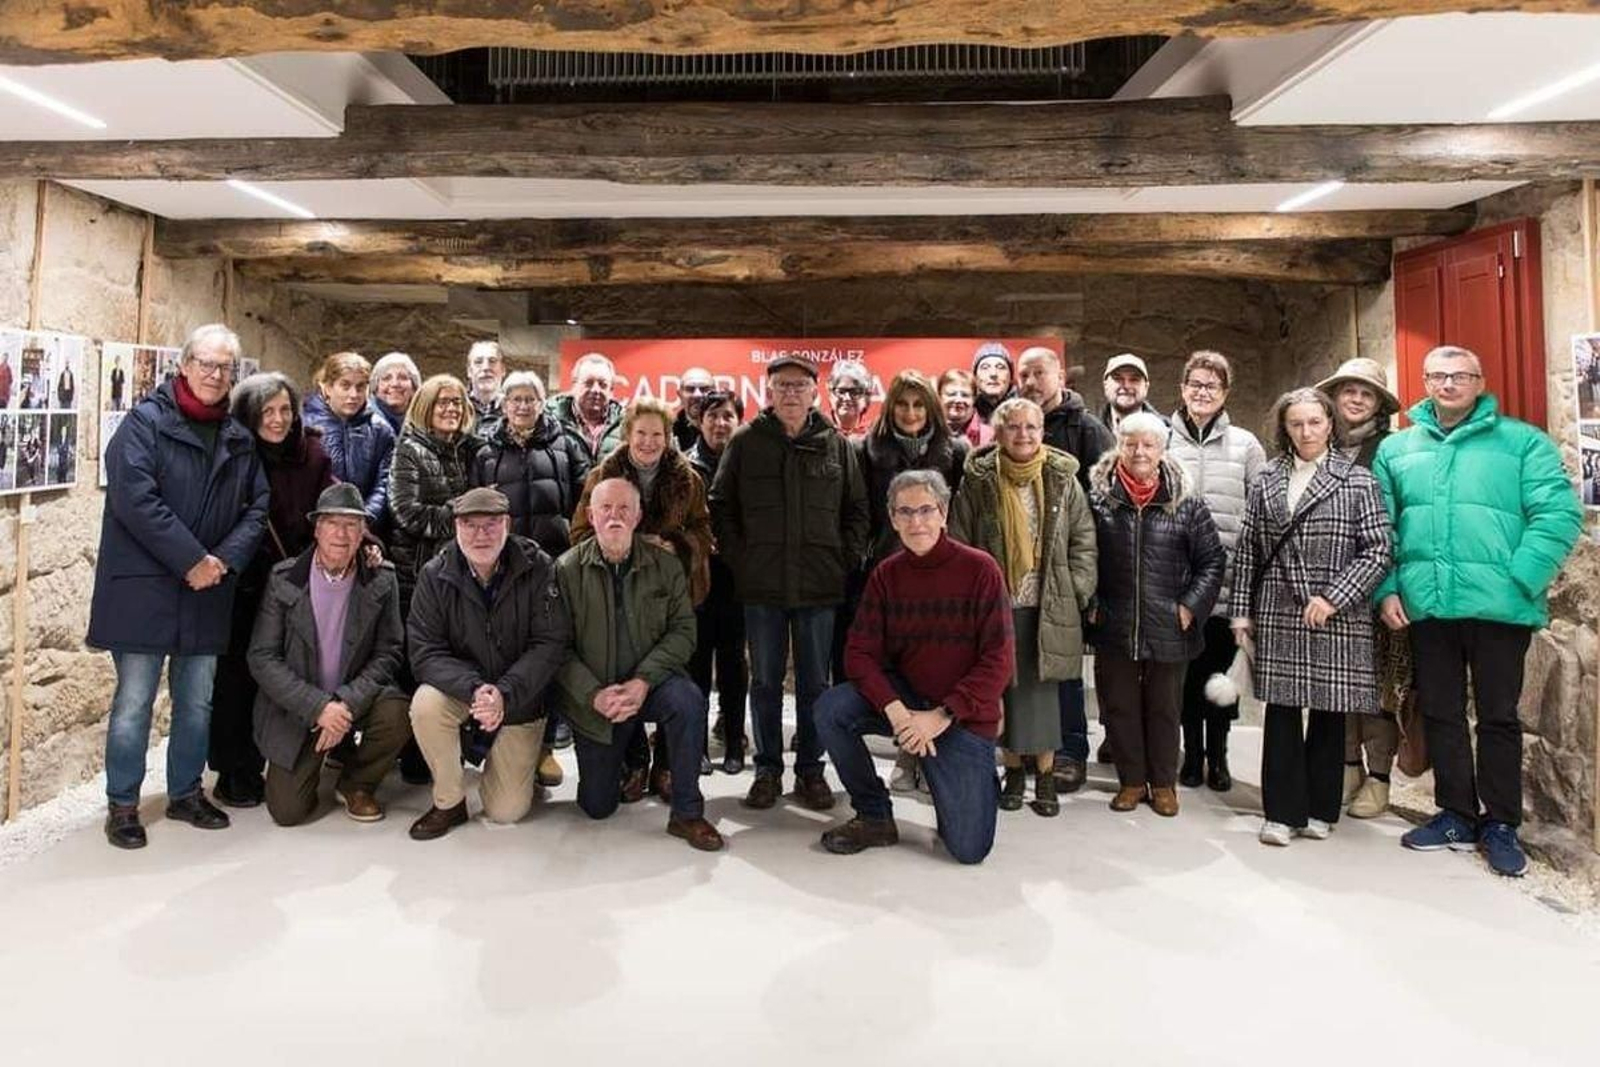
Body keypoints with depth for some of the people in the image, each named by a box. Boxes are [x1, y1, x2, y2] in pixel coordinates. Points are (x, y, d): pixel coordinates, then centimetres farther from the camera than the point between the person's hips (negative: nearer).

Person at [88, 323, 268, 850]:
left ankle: (186, 793, 27)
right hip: (143, 586, -5)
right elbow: (135, 499, -15)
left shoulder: (239, 439, 11)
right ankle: (121, 804, 16)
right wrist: (192, 559, -16)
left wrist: (225, 559, -7)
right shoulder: (145, 422, -5)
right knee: (135, 699, 1)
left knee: (197, 701, 13)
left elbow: (258, 506, 9)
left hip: (209, 590, 5)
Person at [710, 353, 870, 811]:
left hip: (819, 585, 1)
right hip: (761, 585, 0)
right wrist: (738, 558, -3)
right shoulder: (745, 442, 3)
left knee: (814, 682, 9)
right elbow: (721, 505, 5)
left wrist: (846, 560, 0)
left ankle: (810, 769, 22)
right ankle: (767, 768, 22)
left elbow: (856, 509, 8)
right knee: (765, 680, 9)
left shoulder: (836, 444, 5)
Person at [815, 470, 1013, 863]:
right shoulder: (885, 575, -2)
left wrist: (941, 716, -21)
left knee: (969, 849, -8)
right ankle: (875, 817, -2)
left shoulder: (980, 569, -12)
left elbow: (998, 661, -15)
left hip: (964, 716, -3)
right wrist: (896, 711, -24)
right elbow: (860, 654, -8)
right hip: (904, 696, 3)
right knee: (830, 708, -24)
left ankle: (977, 780, 27)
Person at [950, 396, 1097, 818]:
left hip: (1048, 605, 0)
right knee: (1005, 686, 7)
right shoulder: (978, 481, 0)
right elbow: (959, 543, 1)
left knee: (1042, 687, 4)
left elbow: (1083, 538, 6)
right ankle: (1014, 768, 23)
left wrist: (1077, 590, -1)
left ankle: (1045, 772, 18)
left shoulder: (1062, 478, 2)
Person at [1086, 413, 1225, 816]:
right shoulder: (1097, 497, -2)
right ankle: (1131, 780, 28)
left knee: (1164, 708, 13)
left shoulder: (1185, 502, -2)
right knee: (1119, 706, 11)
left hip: (1169, 629, 0)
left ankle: (1163, 783, 29)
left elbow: (1212, 560, 2)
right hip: (1113, 628, 1)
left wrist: (1191, 606, -5)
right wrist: (1089, 604, -1)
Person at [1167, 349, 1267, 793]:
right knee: (1186, 668, 7)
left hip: (1229, 577, 1)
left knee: (1223, 669, 7)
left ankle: (1218, 755, 21)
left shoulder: (1245, 445, 7)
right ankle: (1192, 753, 21)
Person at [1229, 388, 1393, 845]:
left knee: (1329, 714, 7)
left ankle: (1319, 810, 22)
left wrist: (1333, 598, -12)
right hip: (1277, 615, 2)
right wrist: (1241, 610, 3)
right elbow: (1246, 550, 8)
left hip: (1337, 617, -1)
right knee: (1281, 712, 3)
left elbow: (1378, 550, -3)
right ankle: (1283, 812, 11)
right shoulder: (1266, 480, 9)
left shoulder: (1357, 480, 2)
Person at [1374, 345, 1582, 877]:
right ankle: (1457, 815, 24)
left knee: (1498, 715, 6)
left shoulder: (1523, 441, 2)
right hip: (1424, 607, 3)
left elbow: (1559, 515, -6)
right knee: (1440, 713, 11)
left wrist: (1518, 582, -14)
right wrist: (1387, 589, -1)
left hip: (1498, 607, -3)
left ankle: (1501, 824, 20)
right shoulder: (1396, 448, 11)